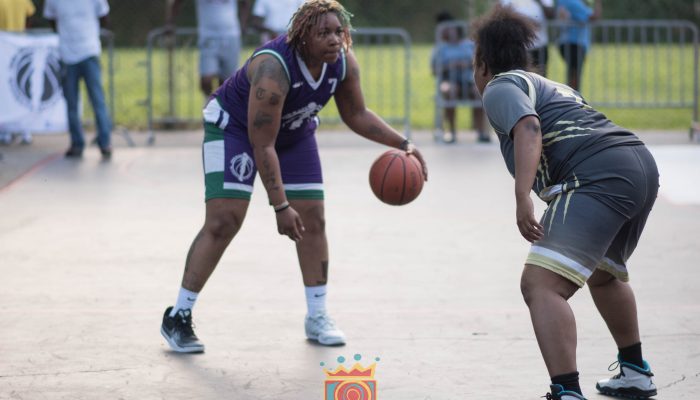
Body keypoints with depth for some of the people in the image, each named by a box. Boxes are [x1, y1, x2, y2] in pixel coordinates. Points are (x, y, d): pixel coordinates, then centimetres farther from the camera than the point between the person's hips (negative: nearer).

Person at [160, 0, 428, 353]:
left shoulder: (344, 62, -19)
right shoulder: (273, 68, -39)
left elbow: (356, 115, 0)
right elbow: (262, 145, -35)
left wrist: (402, 144, -11)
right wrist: (280, 206, -34)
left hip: (294, 132, 7)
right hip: (233, 126, -7)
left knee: (312, 221, 1)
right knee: (223, 223, -16)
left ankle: (317, 318, 13)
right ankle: (177, 318, -8)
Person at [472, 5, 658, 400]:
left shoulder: (500, 88, 6)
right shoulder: (554, 86, 32)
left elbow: (528, 129, -14)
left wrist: (523, 199, -24)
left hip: (599, 175, -9)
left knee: (541, 285, -17)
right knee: (604, 272, 34)